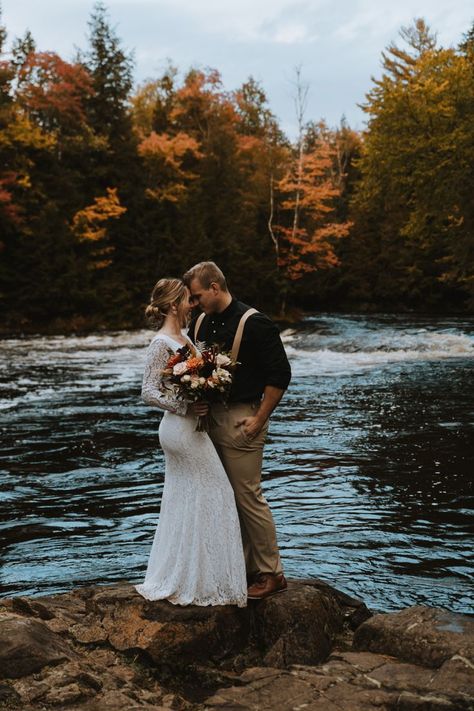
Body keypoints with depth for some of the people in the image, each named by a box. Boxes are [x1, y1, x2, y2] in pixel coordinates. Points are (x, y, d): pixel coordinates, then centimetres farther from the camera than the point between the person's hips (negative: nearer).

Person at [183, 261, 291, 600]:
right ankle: (245, 567, 23)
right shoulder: (200, 324, 11)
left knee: (249, 497, -4)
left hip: (240, 420, -8)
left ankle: (271, 574, 8)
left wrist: (258, 419, -13)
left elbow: (280, 374, -12)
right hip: (209, 417, 8)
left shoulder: (254, 324, -11)